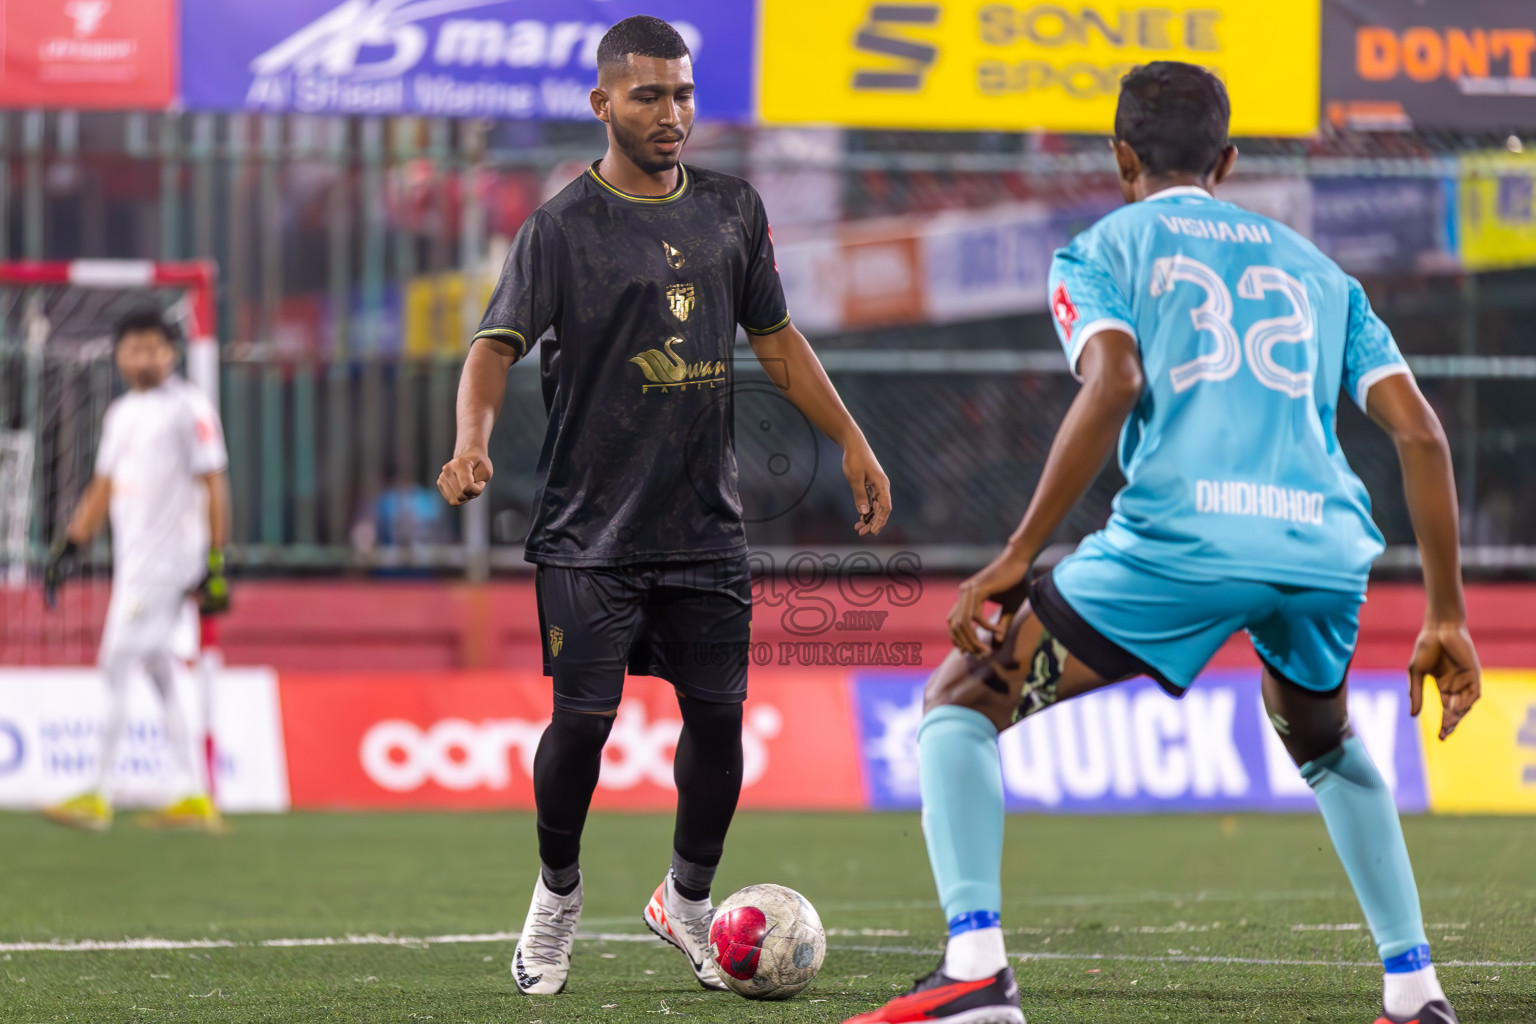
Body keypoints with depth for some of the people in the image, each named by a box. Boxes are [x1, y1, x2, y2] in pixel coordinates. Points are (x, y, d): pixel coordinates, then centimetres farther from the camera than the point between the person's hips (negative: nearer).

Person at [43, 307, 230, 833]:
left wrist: (214, 565, -15)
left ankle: (99, 796, -8)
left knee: (119, 664, -10)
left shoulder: (188, 408, -8)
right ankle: (194, 795, 9)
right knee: (165, 668, 7)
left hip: (169, 558, -8)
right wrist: (68, 548, 18)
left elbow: (213, 488, -11)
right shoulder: (121, 414, 17)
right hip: (134, 560, 8)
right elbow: (103, 489, 24)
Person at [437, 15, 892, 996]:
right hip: (591, 532, -4)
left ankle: (688, 901, 24)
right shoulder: (565, 226, -7)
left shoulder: (732, 209, 9)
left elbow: (777, 337, 19)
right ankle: (558, 897, 19)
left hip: (707, 526, 4)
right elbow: (499, 343, -15)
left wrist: (851, 441, 15)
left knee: (718, 714, 3)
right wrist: (473, 439, -33)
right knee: (584, 720, -6)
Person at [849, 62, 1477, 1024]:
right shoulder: (1314, 269, 27)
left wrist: (1016, 559, -5)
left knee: (960, 703, 10)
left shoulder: (1102, 250, 16)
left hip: (1179, 540, -4)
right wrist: (1447, 617, 19)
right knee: (1322, 738, 36)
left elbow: (1114, 385, -5)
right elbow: (1420, 433, 17)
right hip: (1328, 547, 4)